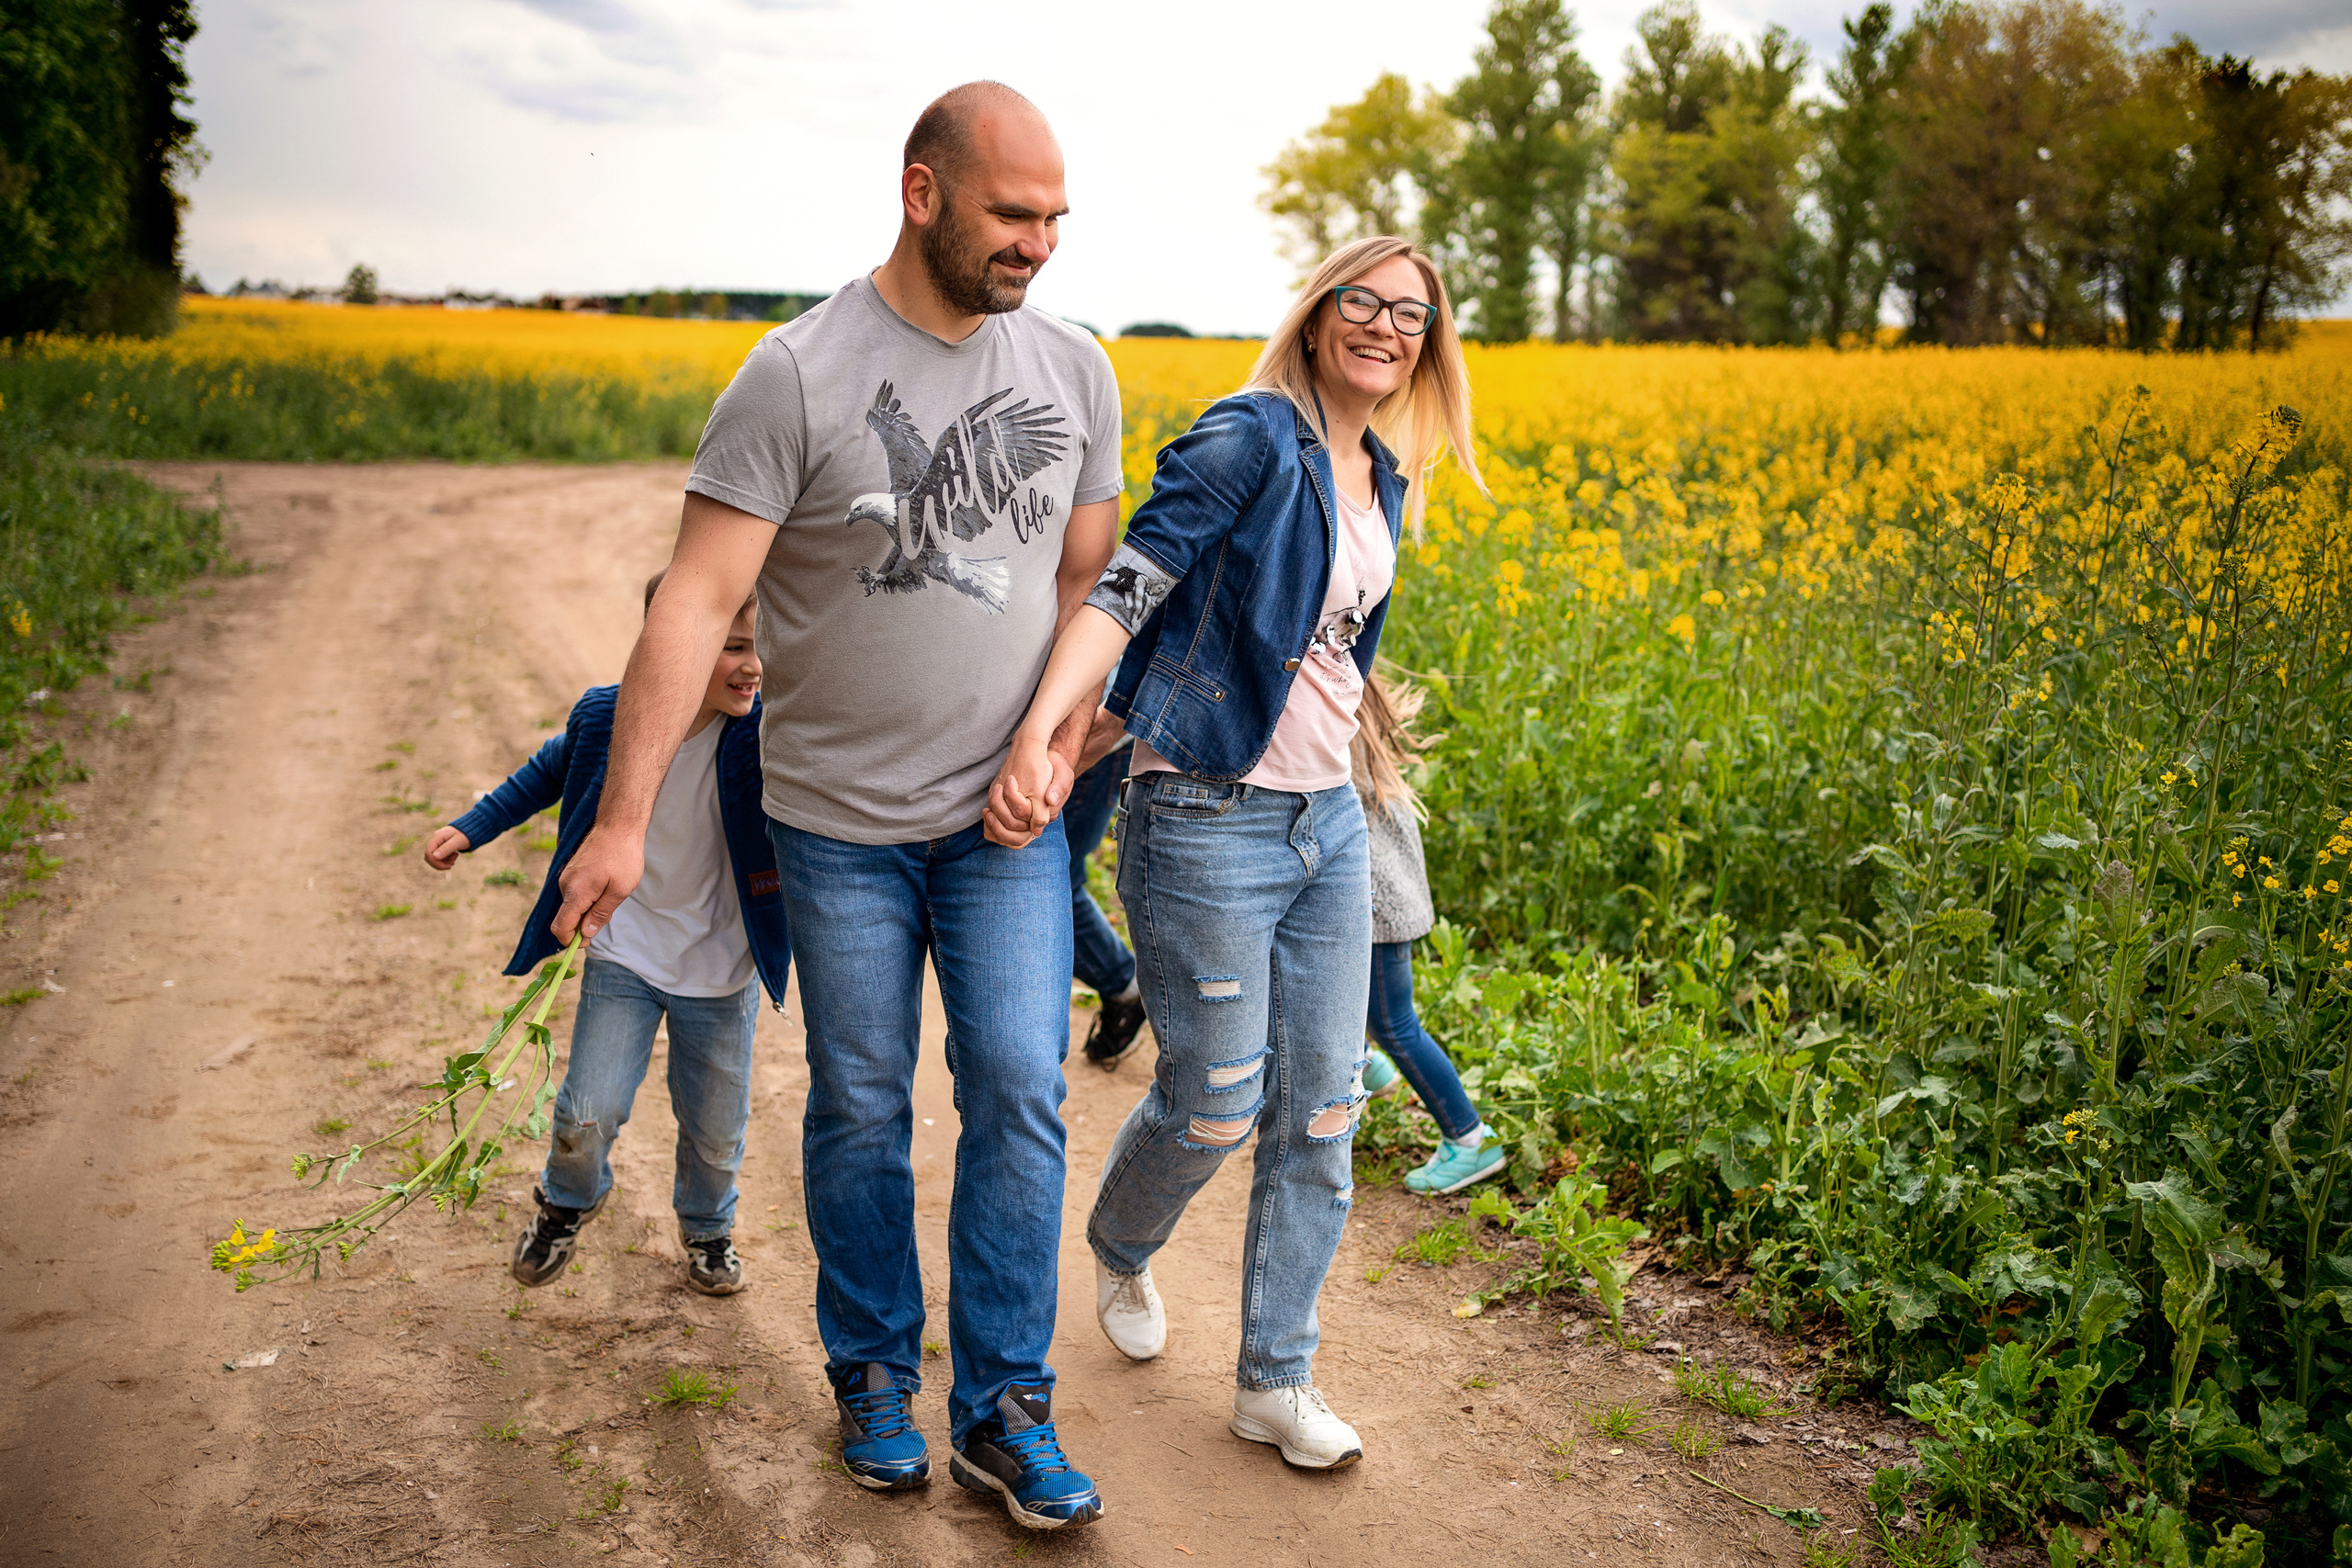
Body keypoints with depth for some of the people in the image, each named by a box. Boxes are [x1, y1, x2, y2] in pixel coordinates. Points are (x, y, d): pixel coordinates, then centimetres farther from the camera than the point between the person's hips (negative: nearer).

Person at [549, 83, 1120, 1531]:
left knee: (1020, 1092, -2)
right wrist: (626, 821, -22)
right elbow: (697, 603, -18)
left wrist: (1062, 748, 0)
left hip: (1005, 817, 3)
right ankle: (875, 1382, 31)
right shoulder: (798, 379, -14)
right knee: (862, 1111, 10)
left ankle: (1004, 1409, 14)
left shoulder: (1076, 373, 1)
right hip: (843, 819, -2)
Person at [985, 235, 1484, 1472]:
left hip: (1327, 824, 8)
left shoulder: (1383, 482, 12)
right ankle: (1119, 1248, 37)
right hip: (1207, 824, -7)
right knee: (1212, 1103, 2)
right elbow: (1127, 585, -22)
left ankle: (1275, 1381, 22)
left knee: (1320, 1113, 8)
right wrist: (1036, 733, -34)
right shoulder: (1252, 438, -12)